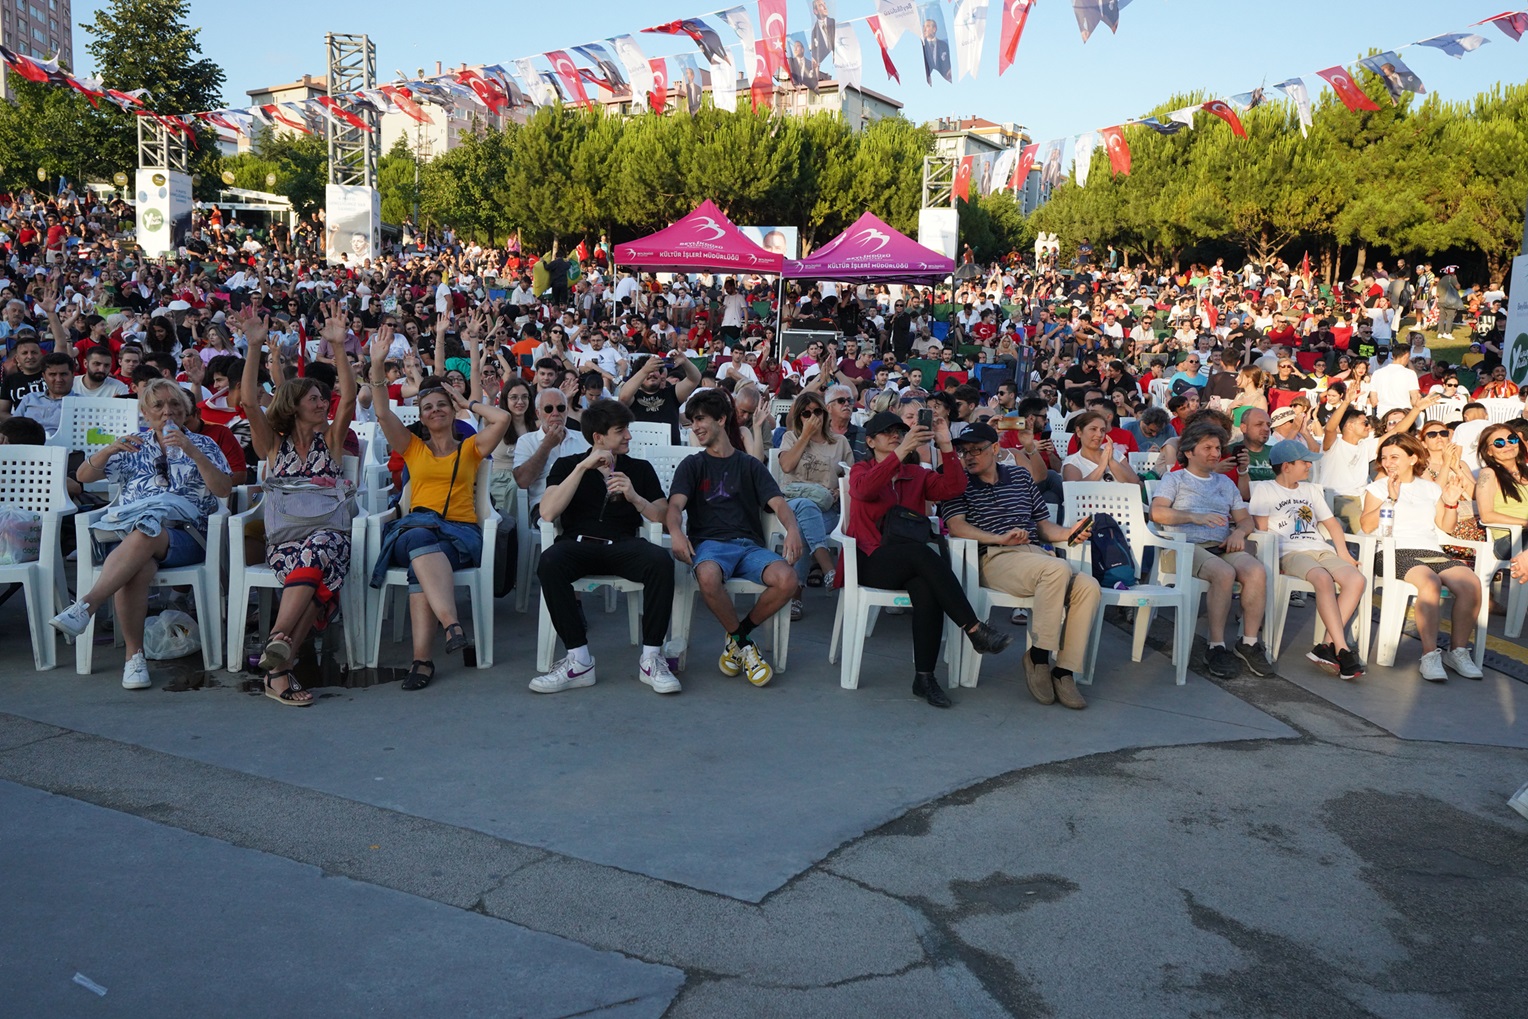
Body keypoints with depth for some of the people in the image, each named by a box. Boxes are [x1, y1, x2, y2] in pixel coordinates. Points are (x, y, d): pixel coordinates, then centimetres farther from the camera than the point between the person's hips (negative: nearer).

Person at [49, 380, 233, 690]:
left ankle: (85, 606, -46)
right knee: (139, 568, -36)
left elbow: (224, 490, 0)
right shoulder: (135, 446, 23)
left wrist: (192, 452, -12)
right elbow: (83, 476, 16)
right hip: (130, 531, 2)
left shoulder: (203, 445, 16)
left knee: (145, 533, -38)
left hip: (183, 534, -1)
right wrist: (110, 449, -4)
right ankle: (134, 654, -32)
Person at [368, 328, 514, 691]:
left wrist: (466, 402, 17)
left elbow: (502, 418, 3)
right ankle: (452, 625, -57)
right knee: (421, 534, -39)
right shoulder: (413, 448, 25)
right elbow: (383, 412, 10)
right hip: (414, 528, 1)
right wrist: (377, 366, -1)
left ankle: (422, 658, -46)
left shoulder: (470, 448, 21)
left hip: (461, 533, -1)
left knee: (422, 560, -36)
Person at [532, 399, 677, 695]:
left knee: (661, 561, -33)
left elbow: (664, 518, 10)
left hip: (623, 546, 1)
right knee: (550, 562, -36)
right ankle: (579, 661, -29)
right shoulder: (567, 465, 15)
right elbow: (548, 512, -4)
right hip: (578, 544, -1)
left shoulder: (640, 468, 19)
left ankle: (651, 659, -23)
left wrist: (634, 497, -8)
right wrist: (583, 467, -8)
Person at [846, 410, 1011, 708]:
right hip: (870, 560, -3)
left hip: (910, 562, 3)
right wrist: (901, 452, -27)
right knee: (922, 553, -33)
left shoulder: (917, 475, 20)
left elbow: (952, 487, 2)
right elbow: (863, 489, -16)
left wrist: (946, 446, -11)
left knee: (926, 587, -32)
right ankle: (975, 630, -34)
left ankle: (924, 678, -29)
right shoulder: (861, 470, 11)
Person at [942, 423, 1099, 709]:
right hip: (995, 558, -5)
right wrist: (1000, 539, -17)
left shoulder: (1020, 476, 24)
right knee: (1058, 569, -33)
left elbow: (1043, 525, 24)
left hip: (1036, 553, 5)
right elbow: (956, 526, -5)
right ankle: (1038, 656, -20)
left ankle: (1064, 672, -19)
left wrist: (1067, 533, 2)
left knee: (1088, 586, -23)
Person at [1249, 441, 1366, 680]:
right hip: (1291, 552, -6)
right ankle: (1342, 650, -36)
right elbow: (1261, 530, -2)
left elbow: (1332, 524, 26)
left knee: (1356, 579, -25)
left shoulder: (1311, 490, 27)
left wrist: (1344, 554, 10)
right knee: (1324, 578, -36)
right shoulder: (1264, 489, 8)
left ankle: (1328, 646, -29)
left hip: (1321, 549, 6)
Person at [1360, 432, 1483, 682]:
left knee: (1471, 582, -25)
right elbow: (1367, 526, -3)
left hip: (1432, 550, 4)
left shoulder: (1431, 488, 23)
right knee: (1430, 582, -36)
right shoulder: (1379, 487, 11)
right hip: (1396, 551, -4)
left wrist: (1451, 504, 4)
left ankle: (1458, 650, -14)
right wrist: (1391, 499, -10)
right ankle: (1430, 655, -33)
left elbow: (1446, 527, 20)